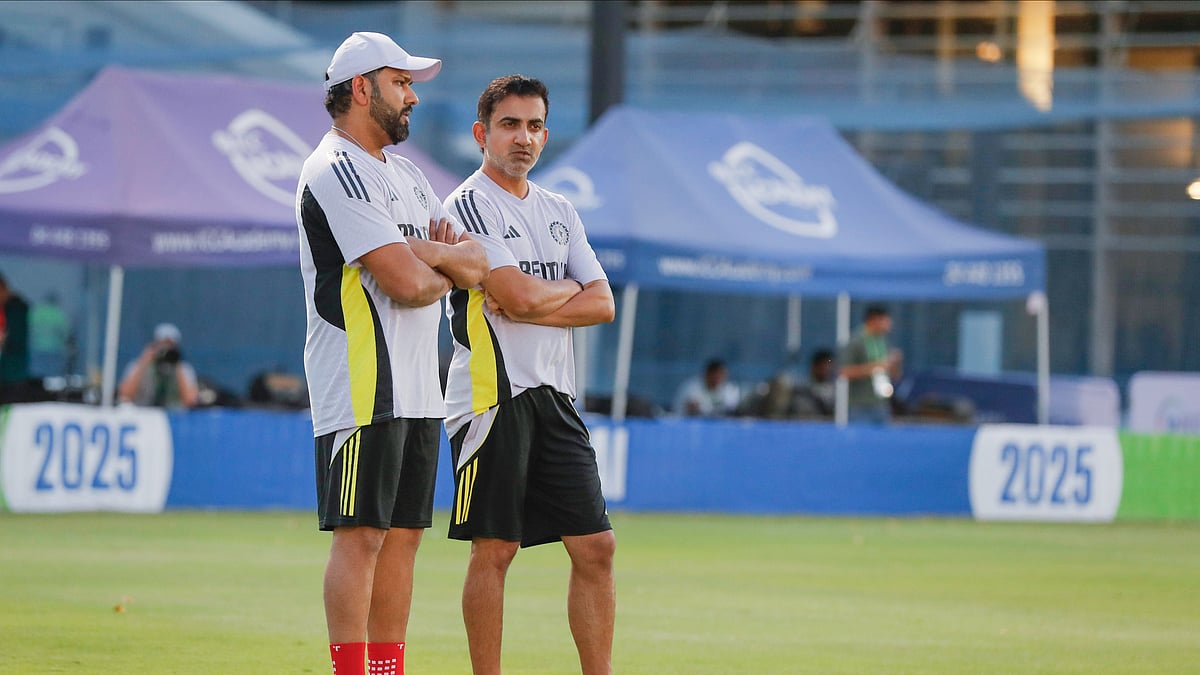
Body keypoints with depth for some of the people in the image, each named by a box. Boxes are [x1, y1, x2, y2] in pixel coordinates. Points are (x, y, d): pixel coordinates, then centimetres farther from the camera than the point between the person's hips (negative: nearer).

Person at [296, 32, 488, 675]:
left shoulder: (406, 174, 20)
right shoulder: (336, 172, -11)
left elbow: (476, 265, 11)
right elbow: (405, 283, -20)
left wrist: (425, 252, -9)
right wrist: (448, 272, 2)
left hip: (417, 393, 9)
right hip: (363, 387, -9)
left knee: (403, 534, 9)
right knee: (360, 536, -11)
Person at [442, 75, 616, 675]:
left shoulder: (560, 212, 18)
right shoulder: (468, 205, -5)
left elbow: (602, 304, 8)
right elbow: (520, 297, -17)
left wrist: (533, 302, -7)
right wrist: (567, 288, 2)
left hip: (554, 395, 7)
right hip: (492, 394, -7)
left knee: (595, 547, 3)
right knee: (494, 550, -5)